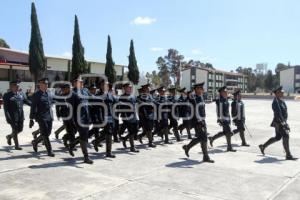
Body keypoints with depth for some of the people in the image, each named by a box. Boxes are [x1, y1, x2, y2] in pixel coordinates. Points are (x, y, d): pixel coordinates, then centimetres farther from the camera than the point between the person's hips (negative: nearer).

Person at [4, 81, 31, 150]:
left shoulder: (21, 94, 9)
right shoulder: (7, 95, -6)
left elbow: (27, 101, 11)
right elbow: (5, 108, -9)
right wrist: (8, 117, -16)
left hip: (20, 116, 5)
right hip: (12, 117, -5)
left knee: (20, 129, 12)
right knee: (15, 130, 2)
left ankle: (9, 136, 40)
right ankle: (17, 145, 15)